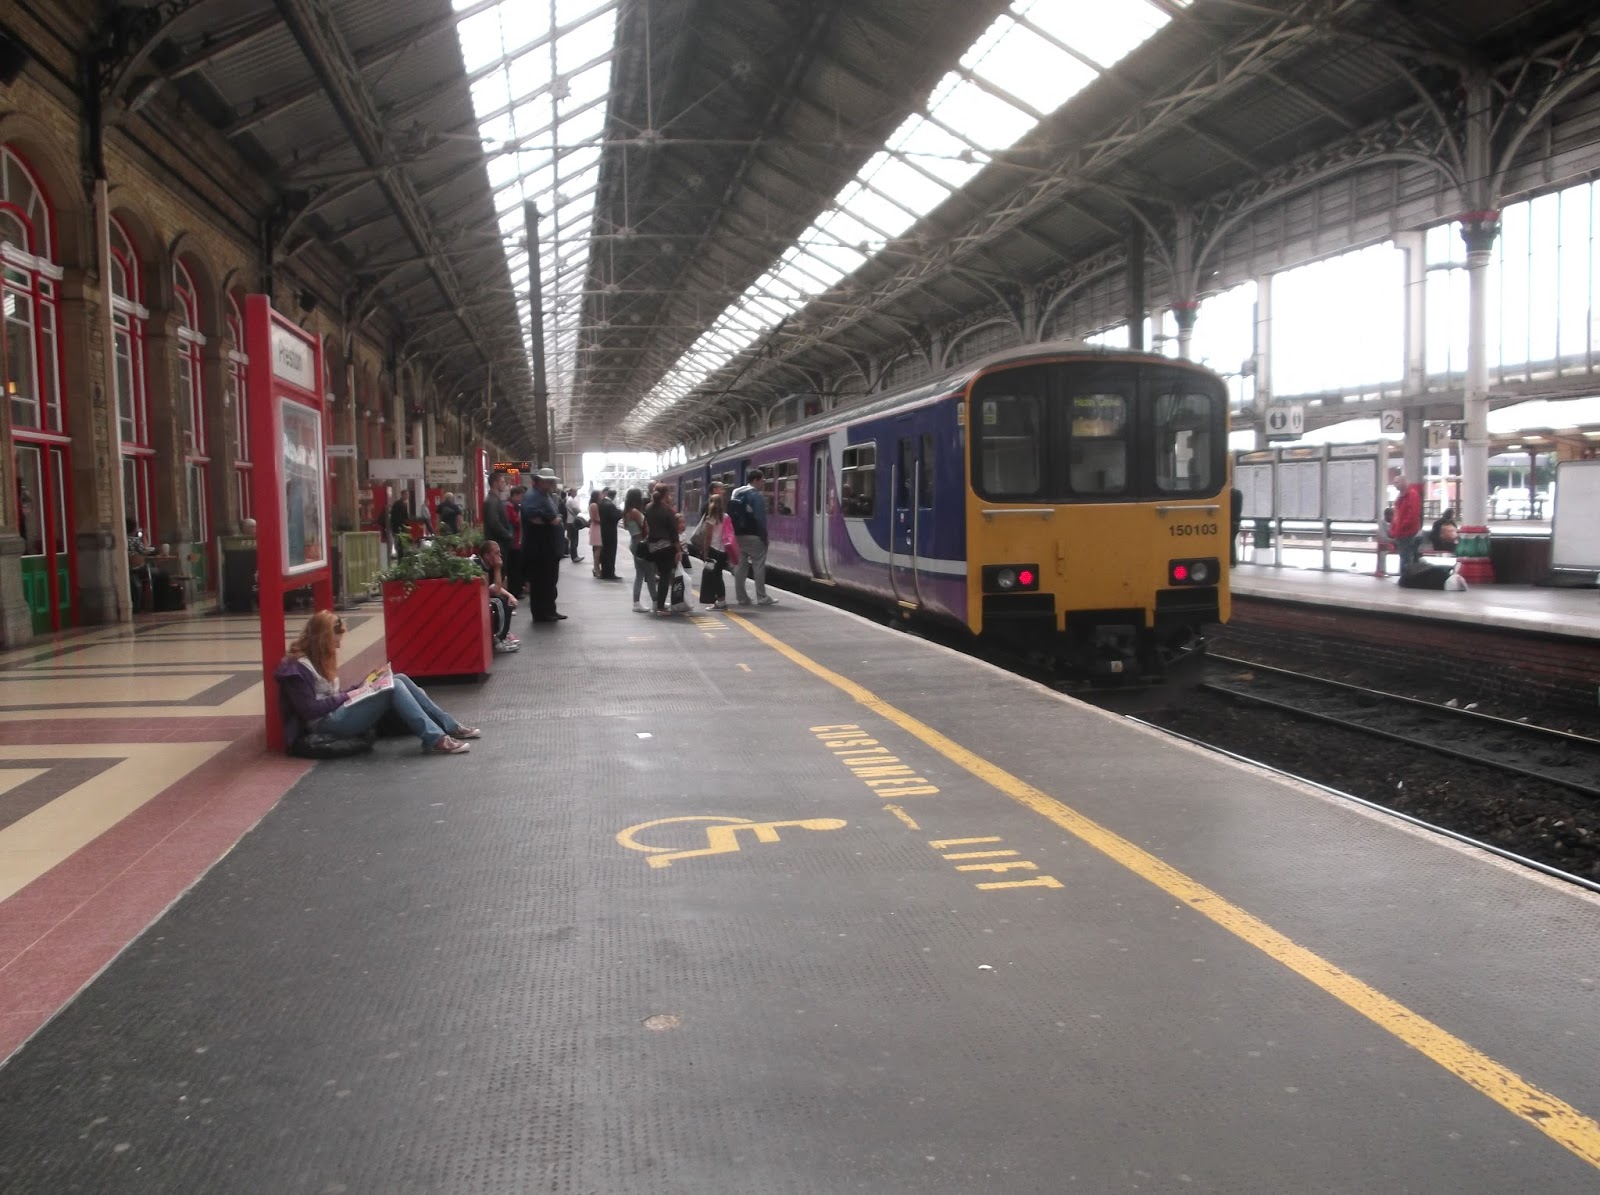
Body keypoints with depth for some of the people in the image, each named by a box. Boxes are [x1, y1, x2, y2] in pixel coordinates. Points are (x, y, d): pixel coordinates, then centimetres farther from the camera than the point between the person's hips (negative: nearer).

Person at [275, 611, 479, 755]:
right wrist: (346, 696, -11)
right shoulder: (297, 667, -12)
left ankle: (449, 726, -3)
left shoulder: (316, 658, 18)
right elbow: (310, 709, -18)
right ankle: (435, 739, -30)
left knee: (399, 679, -2)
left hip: (338, 711, 10)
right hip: (327, 724, -10)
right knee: (394, 687, -22)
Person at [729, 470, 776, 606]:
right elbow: (760, 518, -17)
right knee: (758, 565, -3)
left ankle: (742, 597, 10)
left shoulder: (735, 494, 15)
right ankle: (762, 598, -3)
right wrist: (764, 536, -13)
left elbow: (730, 515, 14)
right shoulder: (756, 495, -10)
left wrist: (733, 534, 16)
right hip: (753, 536, -8)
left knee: (740, 566, 9)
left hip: (738, 535, 8)